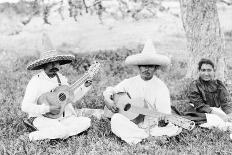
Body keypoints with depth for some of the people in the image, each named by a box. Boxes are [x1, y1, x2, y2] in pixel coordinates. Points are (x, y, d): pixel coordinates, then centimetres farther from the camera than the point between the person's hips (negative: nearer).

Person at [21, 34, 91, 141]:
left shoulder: (61, 78, 7)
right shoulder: (36, 81, -13)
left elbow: (71, 98, 15)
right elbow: (25, 106, -19)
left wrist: (85, 86, 2)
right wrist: (48, 108, -26)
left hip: (62, 117, 7)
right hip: (42, 118, -7)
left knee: (86, 122, -12)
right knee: (63, 131, -33)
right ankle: (34, 136, -11)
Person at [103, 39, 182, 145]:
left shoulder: (161, 88, -5)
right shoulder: (130, 83, 4)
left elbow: (165, 112, -13)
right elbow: (110, 90, 15)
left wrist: (163, 117, -38)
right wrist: (107, 99, -8)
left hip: (152, 126, -2)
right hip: (131, 124, 2)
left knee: (175, 129, -26)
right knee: (116, 119, -28)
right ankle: (146, 136, -20)